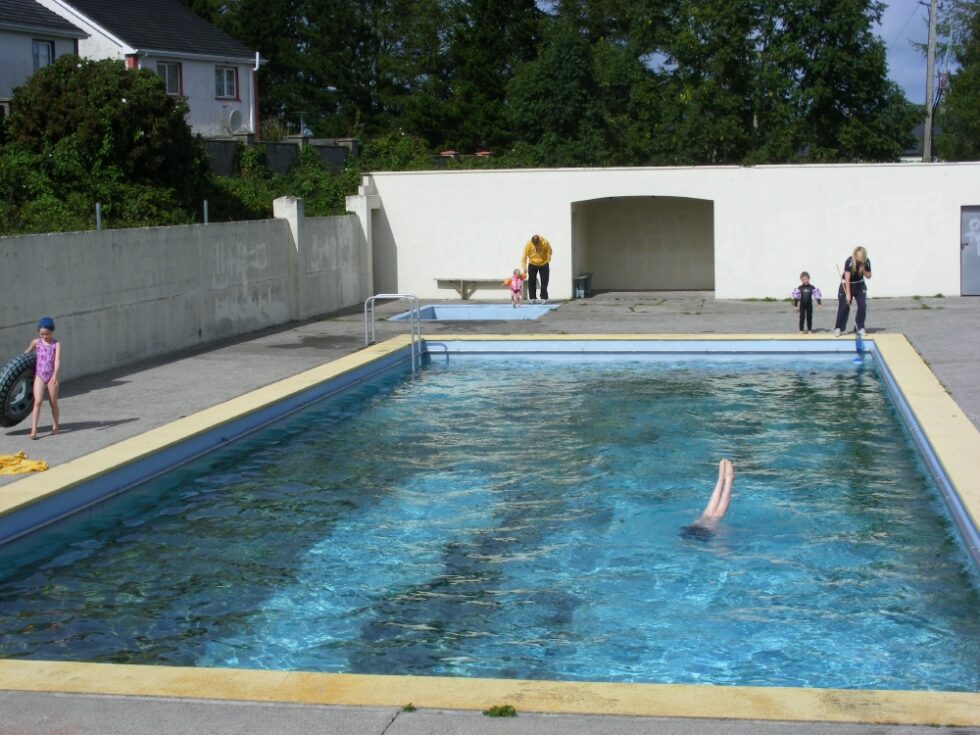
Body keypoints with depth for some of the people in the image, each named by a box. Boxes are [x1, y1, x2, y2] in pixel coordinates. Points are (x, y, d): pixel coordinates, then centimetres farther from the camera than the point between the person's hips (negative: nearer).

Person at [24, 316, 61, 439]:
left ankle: (54, 426, 28)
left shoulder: (56, 344, -4)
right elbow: (27, 353, 23)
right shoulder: (36, 342, 4)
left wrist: (55, 375, -29)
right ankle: (33, 430, -17)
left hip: (51, 376, -1)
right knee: (37, 401, -12)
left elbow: (57, 360, -16)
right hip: (39, 375, 1)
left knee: (53, 402, 11)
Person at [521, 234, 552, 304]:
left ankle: (544, 298, 4)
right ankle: (532, 298, 10)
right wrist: (524, 267, -26)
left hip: (544, 264, -1)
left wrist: (548, 261, -11)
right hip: (532, 265, 1)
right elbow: (524, 256, -19)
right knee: (532, 282, 1)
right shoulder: (528, 244, -23)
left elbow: (549, 252, -7)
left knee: (544, 282, -2)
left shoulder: (545, 243, -24)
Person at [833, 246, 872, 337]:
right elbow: (847, 279, -27)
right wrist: (848, 294, -30)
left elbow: (869, 276, -4)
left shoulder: (866, 262, -14)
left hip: (859, 285, 4)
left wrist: (863, 270, -25)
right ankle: (838, 328, 3)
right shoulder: (849, 262, -27)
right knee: (844, 307, -6)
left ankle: (859, 328, 4)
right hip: (847, 285, -4)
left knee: (863, 306, -6)